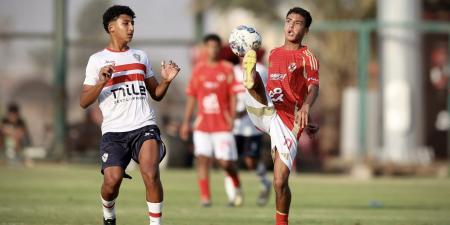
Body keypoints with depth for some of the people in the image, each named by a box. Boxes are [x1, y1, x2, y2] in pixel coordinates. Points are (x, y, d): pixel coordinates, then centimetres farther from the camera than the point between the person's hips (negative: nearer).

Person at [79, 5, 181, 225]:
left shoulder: (140, 57, 17)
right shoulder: (97, 60, 6)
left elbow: (156, 94, 21)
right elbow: (84, 102, 2)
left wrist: (166, 81, 1)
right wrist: (101, 82, -15)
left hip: (144, 126, 2)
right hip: (113, 131, -2)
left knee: (151, 175, -21)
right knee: (113, 179, -17)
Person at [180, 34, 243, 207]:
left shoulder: (227, 69, 1)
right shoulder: (198, 69, 7)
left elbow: (233, 95, 0)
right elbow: (191, 97, 10)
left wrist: (232, 117, -11)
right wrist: (186, 122, 8)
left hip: (222, 124, -2)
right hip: (202, 124, 2)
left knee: (225, 162, -3)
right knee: (202, 159, -9)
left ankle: (235, 187, 26)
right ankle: (205, 197, -5)